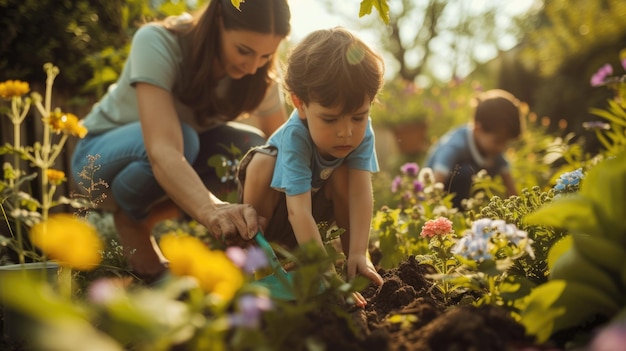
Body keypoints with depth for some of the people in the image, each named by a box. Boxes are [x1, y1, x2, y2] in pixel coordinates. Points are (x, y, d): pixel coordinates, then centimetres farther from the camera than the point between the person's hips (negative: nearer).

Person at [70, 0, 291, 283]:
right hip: (101, 152, -5)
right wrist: (211, 210, -63)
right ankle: (131, 218, -6)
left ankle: (153, 214, -5)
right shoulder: (158, 42, -33)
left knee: (253, 150, -23)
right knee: (180, 140, -36)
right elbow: (162, 150, -46)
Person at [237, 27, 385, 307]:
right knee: (264, 161, -32)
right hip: (273, 207, -3)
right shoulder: (294, 137, -38)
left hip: (321, 203, 4)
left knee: (343, 174, -26)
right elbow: (298, 212, -46)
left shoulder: (361, 130, -26)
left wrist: (358, 253, -44)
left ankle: (348, 255, -12)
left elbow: (361, 192, -33)